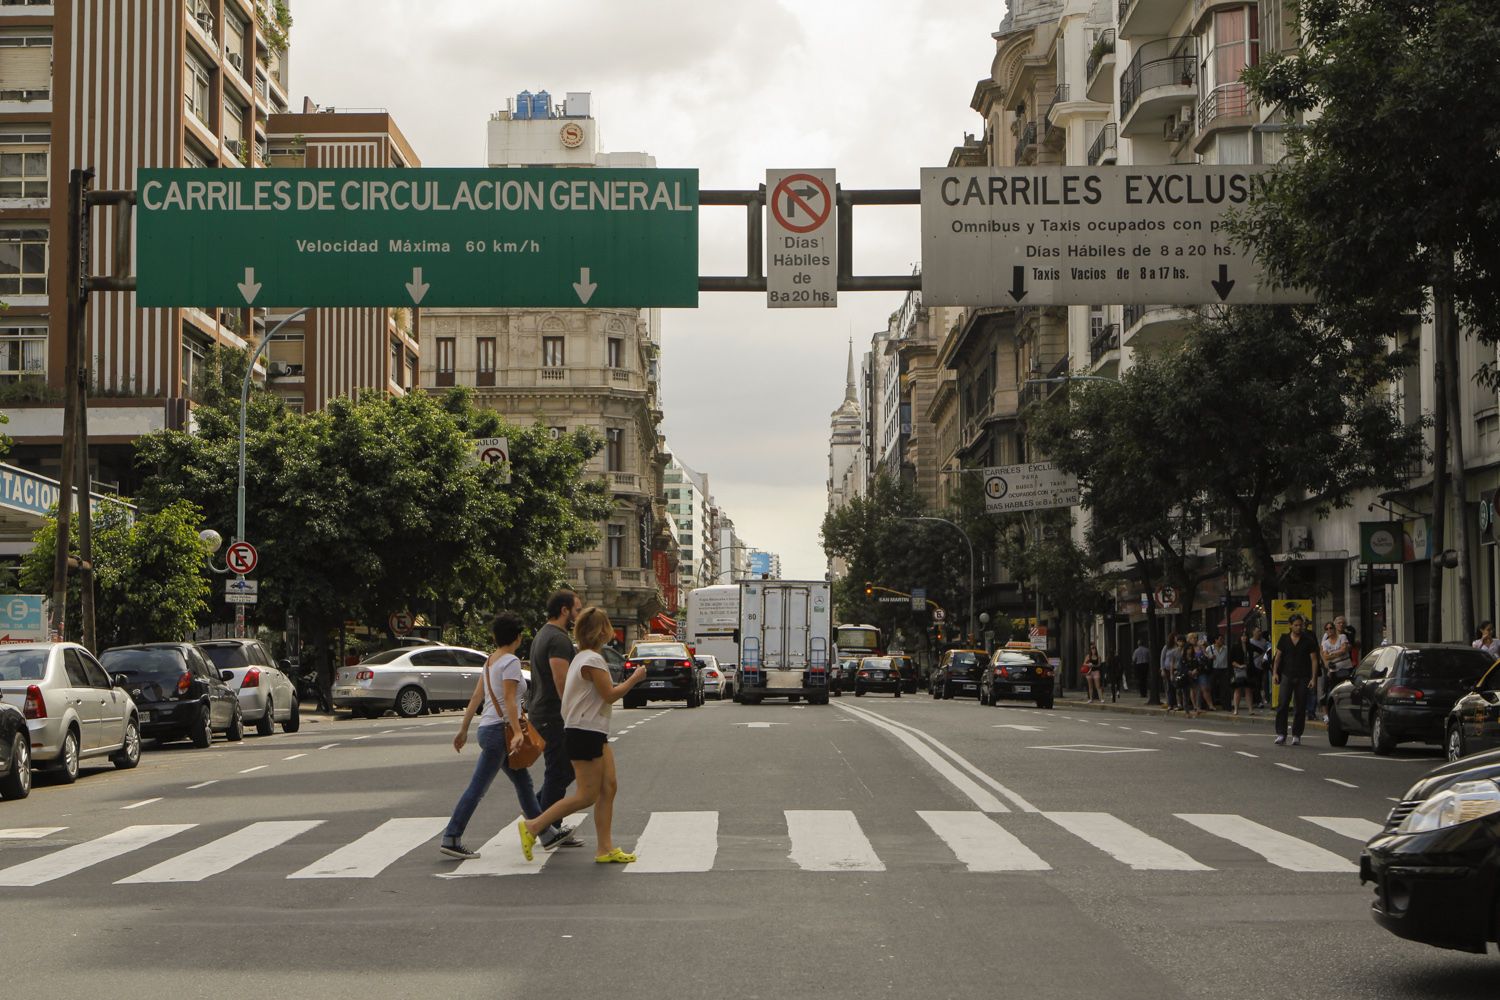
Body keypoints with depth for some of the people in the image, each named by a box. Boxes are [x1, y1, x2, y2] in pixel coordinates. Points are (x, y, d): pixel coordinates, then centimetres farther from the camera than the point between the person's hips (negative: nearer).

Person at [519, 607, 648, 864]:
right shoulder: (592, 660, -16)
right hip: (585, 734, -11)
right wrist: (634, 679, -5)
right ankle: (532, 826, -1)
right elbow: (609, 695, -16)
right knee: (588, 795, -6)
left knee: (609, 788, 6)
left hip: (594, 733, 11)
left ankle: (605, 848, 7)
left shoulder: (583, 658, 16)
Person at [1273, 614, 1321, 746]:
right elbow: (1278, 656, 11)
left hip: (1303, 678, -1)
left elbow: (1314, 659, 1)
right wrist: (1274, 672, 0)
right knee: (1282, 705, -10)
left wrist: (1313, 678, -7)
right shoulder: (1284, 639, 8)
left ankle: (1296, 735, 9)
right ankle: (1281, 735, -9)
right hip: (1287, 676, 1)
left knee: (1300, 708, 1)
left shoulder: (1308, 641, 2)